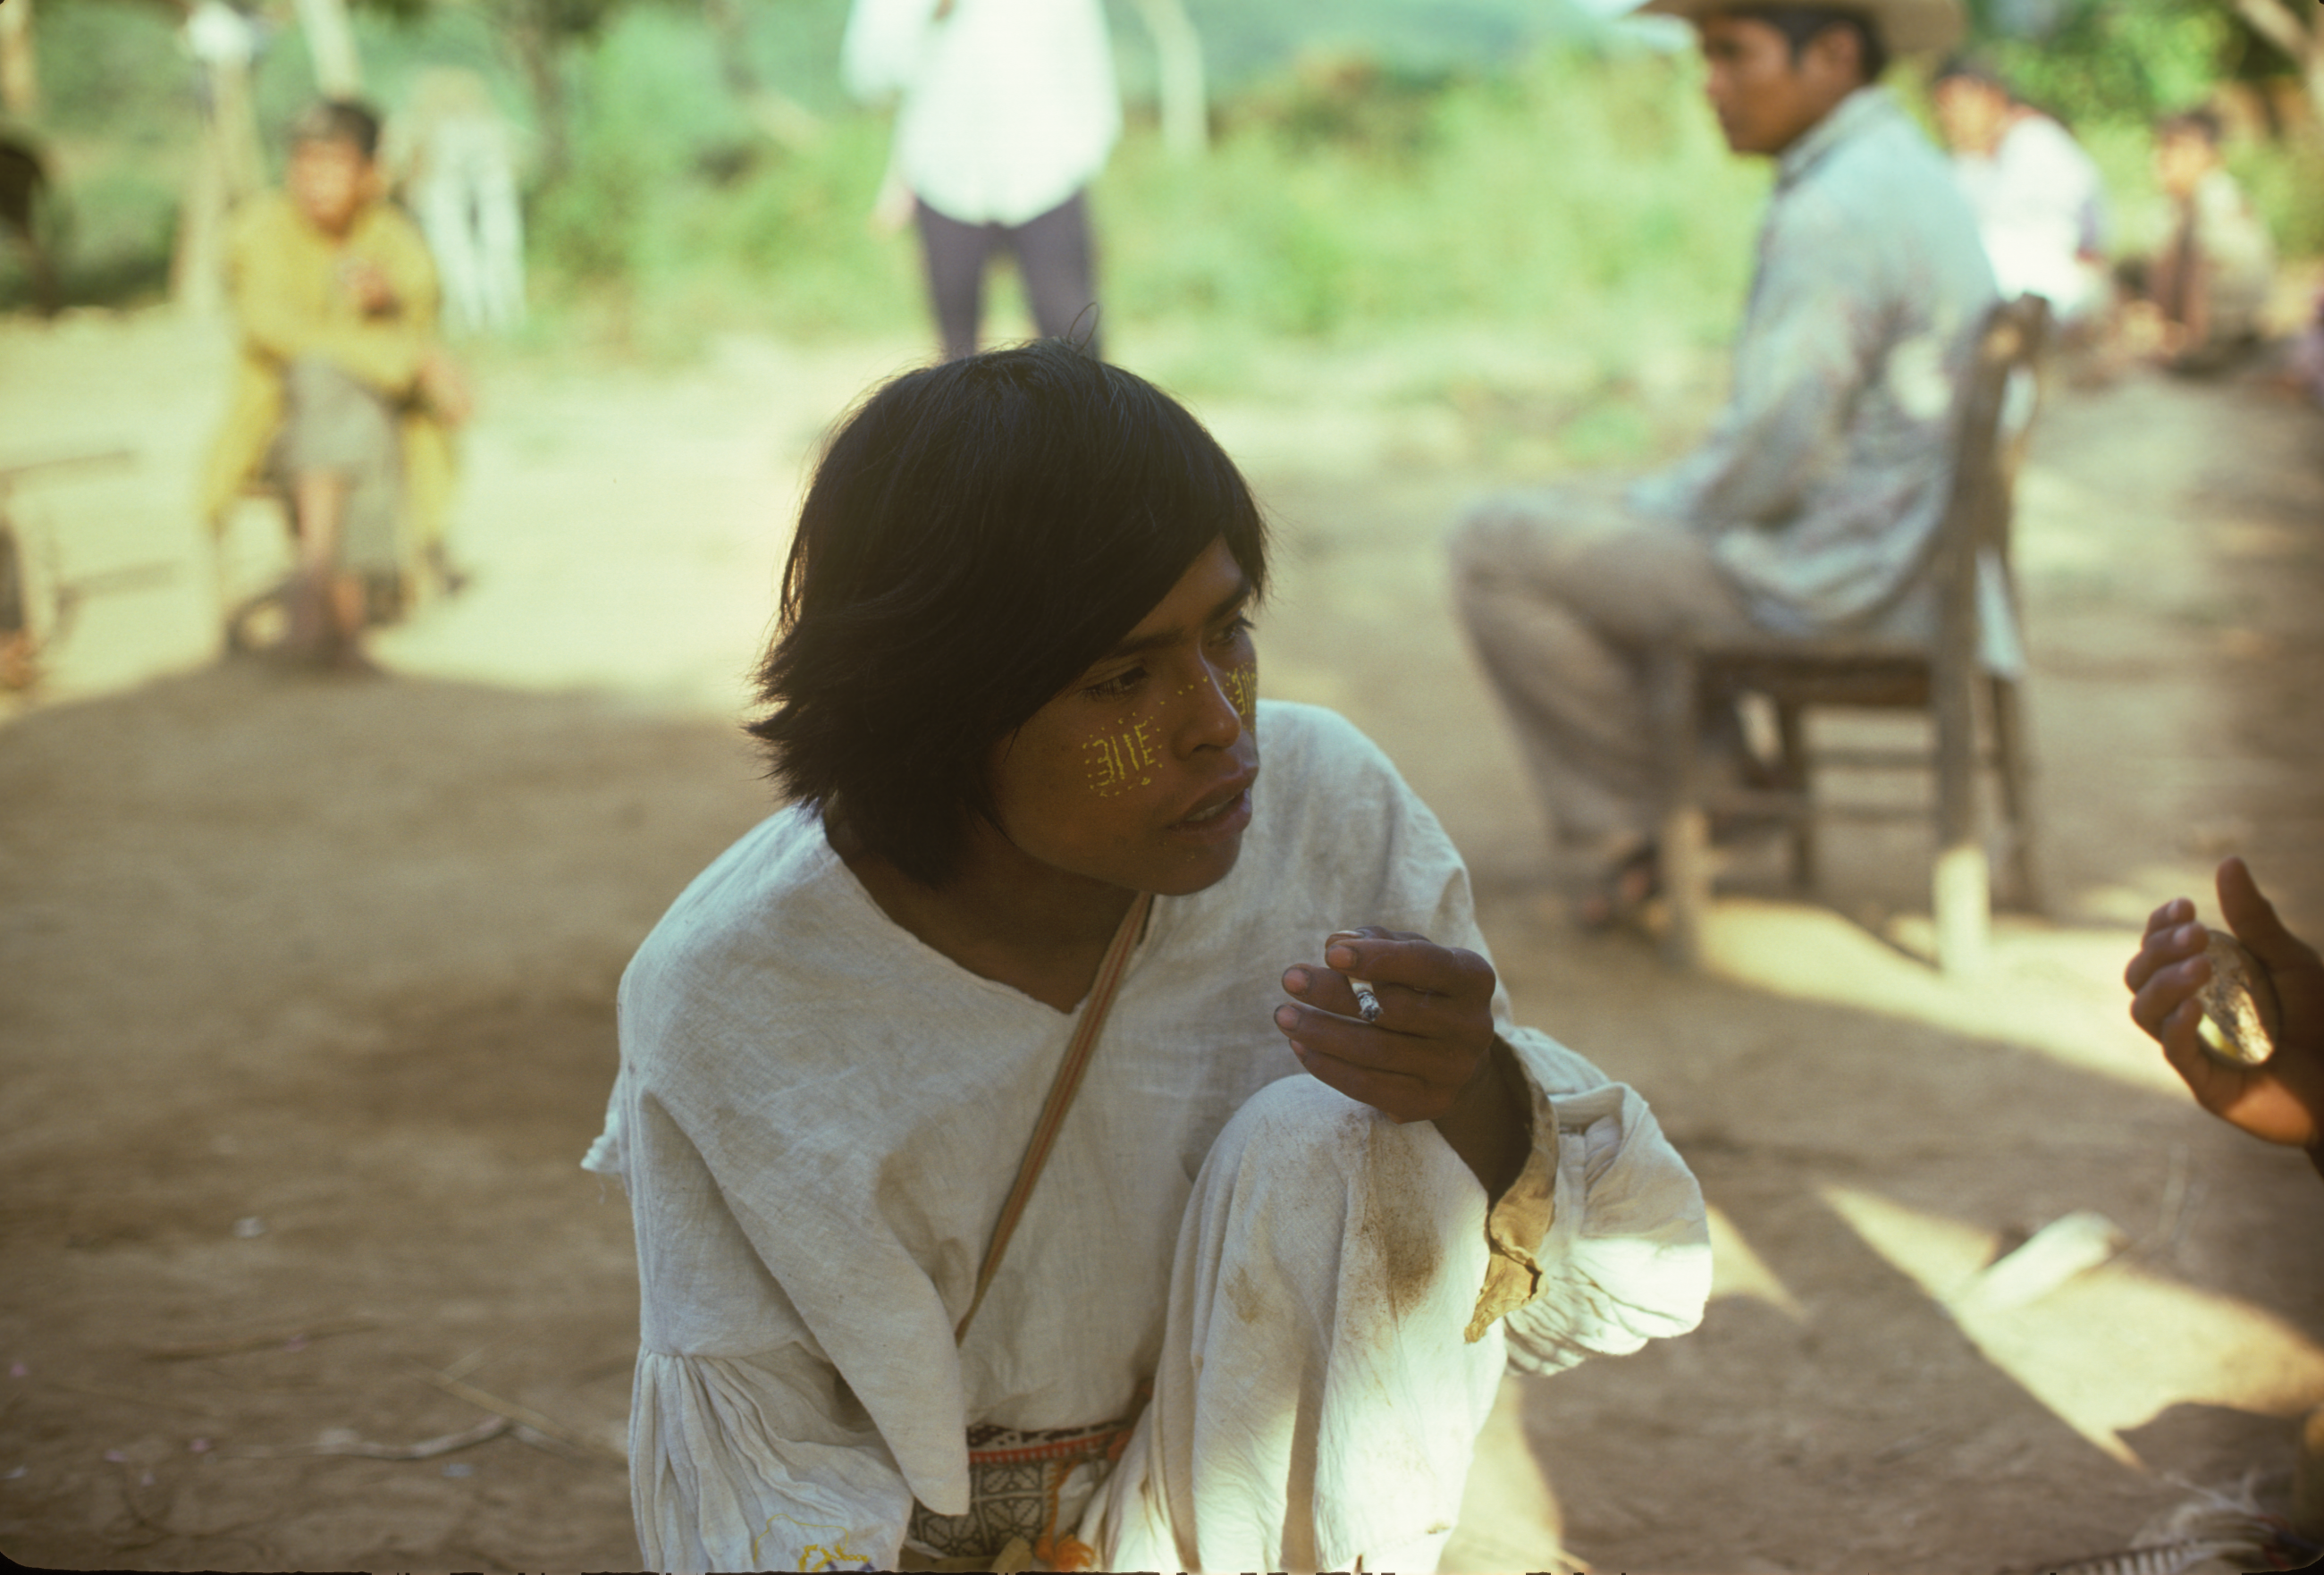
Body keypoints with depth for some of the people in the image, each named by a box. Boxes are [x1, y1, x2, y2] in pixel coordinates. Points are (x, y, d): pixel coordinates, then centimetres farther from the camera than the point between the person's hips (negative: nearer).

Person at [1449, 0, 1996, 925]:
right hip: (1889, 547, 11)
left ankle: (1625, 830, 7)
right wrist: (1659, 502, 14)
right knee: (1573, 514, 26)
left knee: (1495, 547, -6)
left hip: (1831, 586, -11)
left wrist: (1657, 510, -4)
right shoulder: (1901, 170, 11)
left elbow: (1771, 453, -23)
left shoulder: (1833, 215, -23)